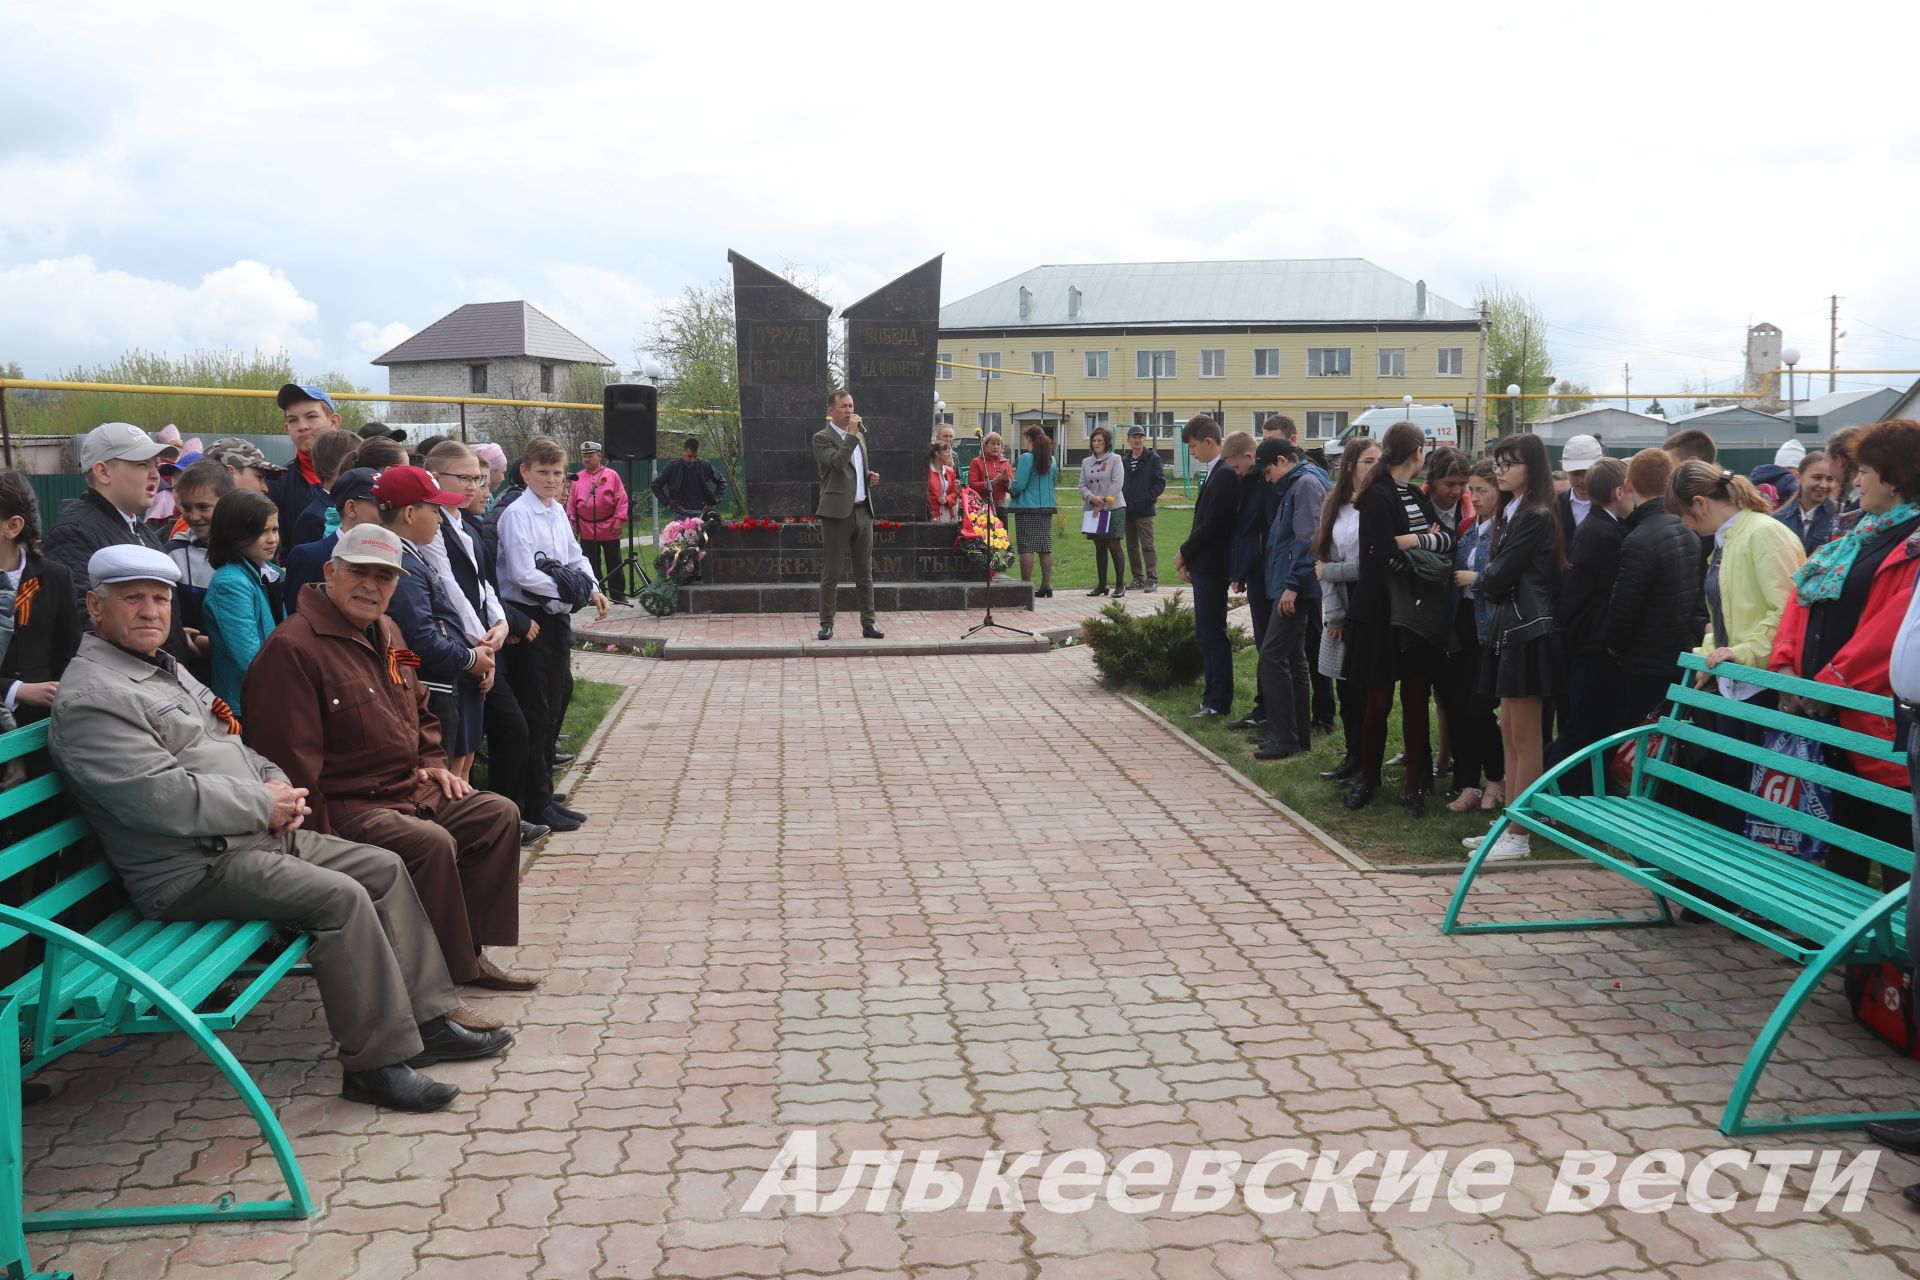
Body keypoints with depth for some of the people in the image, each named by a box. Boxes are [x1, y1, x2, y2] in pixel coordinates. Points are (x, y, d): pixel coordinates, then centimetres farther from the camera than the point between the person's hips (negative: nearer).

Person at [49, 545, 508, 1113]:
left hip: (259, 834, 10)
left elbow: (230, 744, 24)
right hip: (193, 869, -10)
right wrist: (265, 806, -15)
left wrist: (277, 783, 2)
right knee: (341, 896, -25)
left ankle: (426, 1021, 8)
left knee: (385, 869, 4)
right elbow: (162, 799, -24)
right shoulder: (90, 697, -14)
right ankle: (377, 1062, -16)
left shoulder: (164, 670, 19)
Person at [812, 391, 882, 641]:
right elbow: (837, 463, -22)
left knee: (865, 573, 7)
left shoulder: (859, 436, 17)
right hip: (837, 512, -6)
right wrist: (852, 434, -17)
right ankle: (827, 624, 6)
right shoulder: (821, 438, -5)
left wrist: (870, 476, 6)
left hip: (862, 510, 6)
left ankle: (868, 622, 11)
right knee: (831, 574, 0)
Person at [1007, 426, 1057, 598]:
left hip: (1027, 507, -6)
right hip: (1047, 506, 6)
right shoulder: (1051, 459, 10)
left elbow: (1019, 484, -14)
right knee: (1046, 548, 8)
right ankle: (1046, 585, 9)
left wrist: (1010, 489, 5)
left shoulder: (1026, 458, -10)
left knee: (1026, 548, -4)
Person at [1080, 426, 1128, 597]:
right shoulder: (1086, 462, 12)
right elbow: (1082, 485, 7)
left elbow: (1117, 484, -10)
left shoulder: (1115, 459, -2)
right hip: (1094, 510, 5)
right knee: (1099, 548, 9)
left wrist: (1103, 503, -14)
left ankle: (1120, 585, 1)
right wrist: (1092, 498, -13)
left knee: (1114, 546, -6)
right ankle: (1102, 585, 16)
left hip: (1114, 508, -5)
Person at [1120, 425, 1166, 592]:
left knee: (1147, 545, -8)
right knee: (1131, 547, 10)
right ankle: (1138, 578, 18)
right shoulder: (1124, 460, 12)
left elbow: (1160, 483, -5)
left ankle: (1152, 579, -6)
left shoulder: (1153, 458, -2)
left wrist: (1148, 498, -15)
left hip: (1144, 511, -6)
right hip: (1127, 511, 6)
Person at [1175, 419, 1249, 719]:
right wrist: (1188, 557, 9)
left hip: (1211, 566, -10)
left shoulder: (1224, 475, -16)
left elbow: (1210, 524, -20)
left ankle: (1219, 701, 2)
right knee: (1206, 632, 14)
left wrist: (1184, 553, -9)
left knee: (1212, 633, -4)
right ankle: (1214, 693, 23)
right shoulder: (1216, 472, 14)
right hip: (1204, 564, 10)